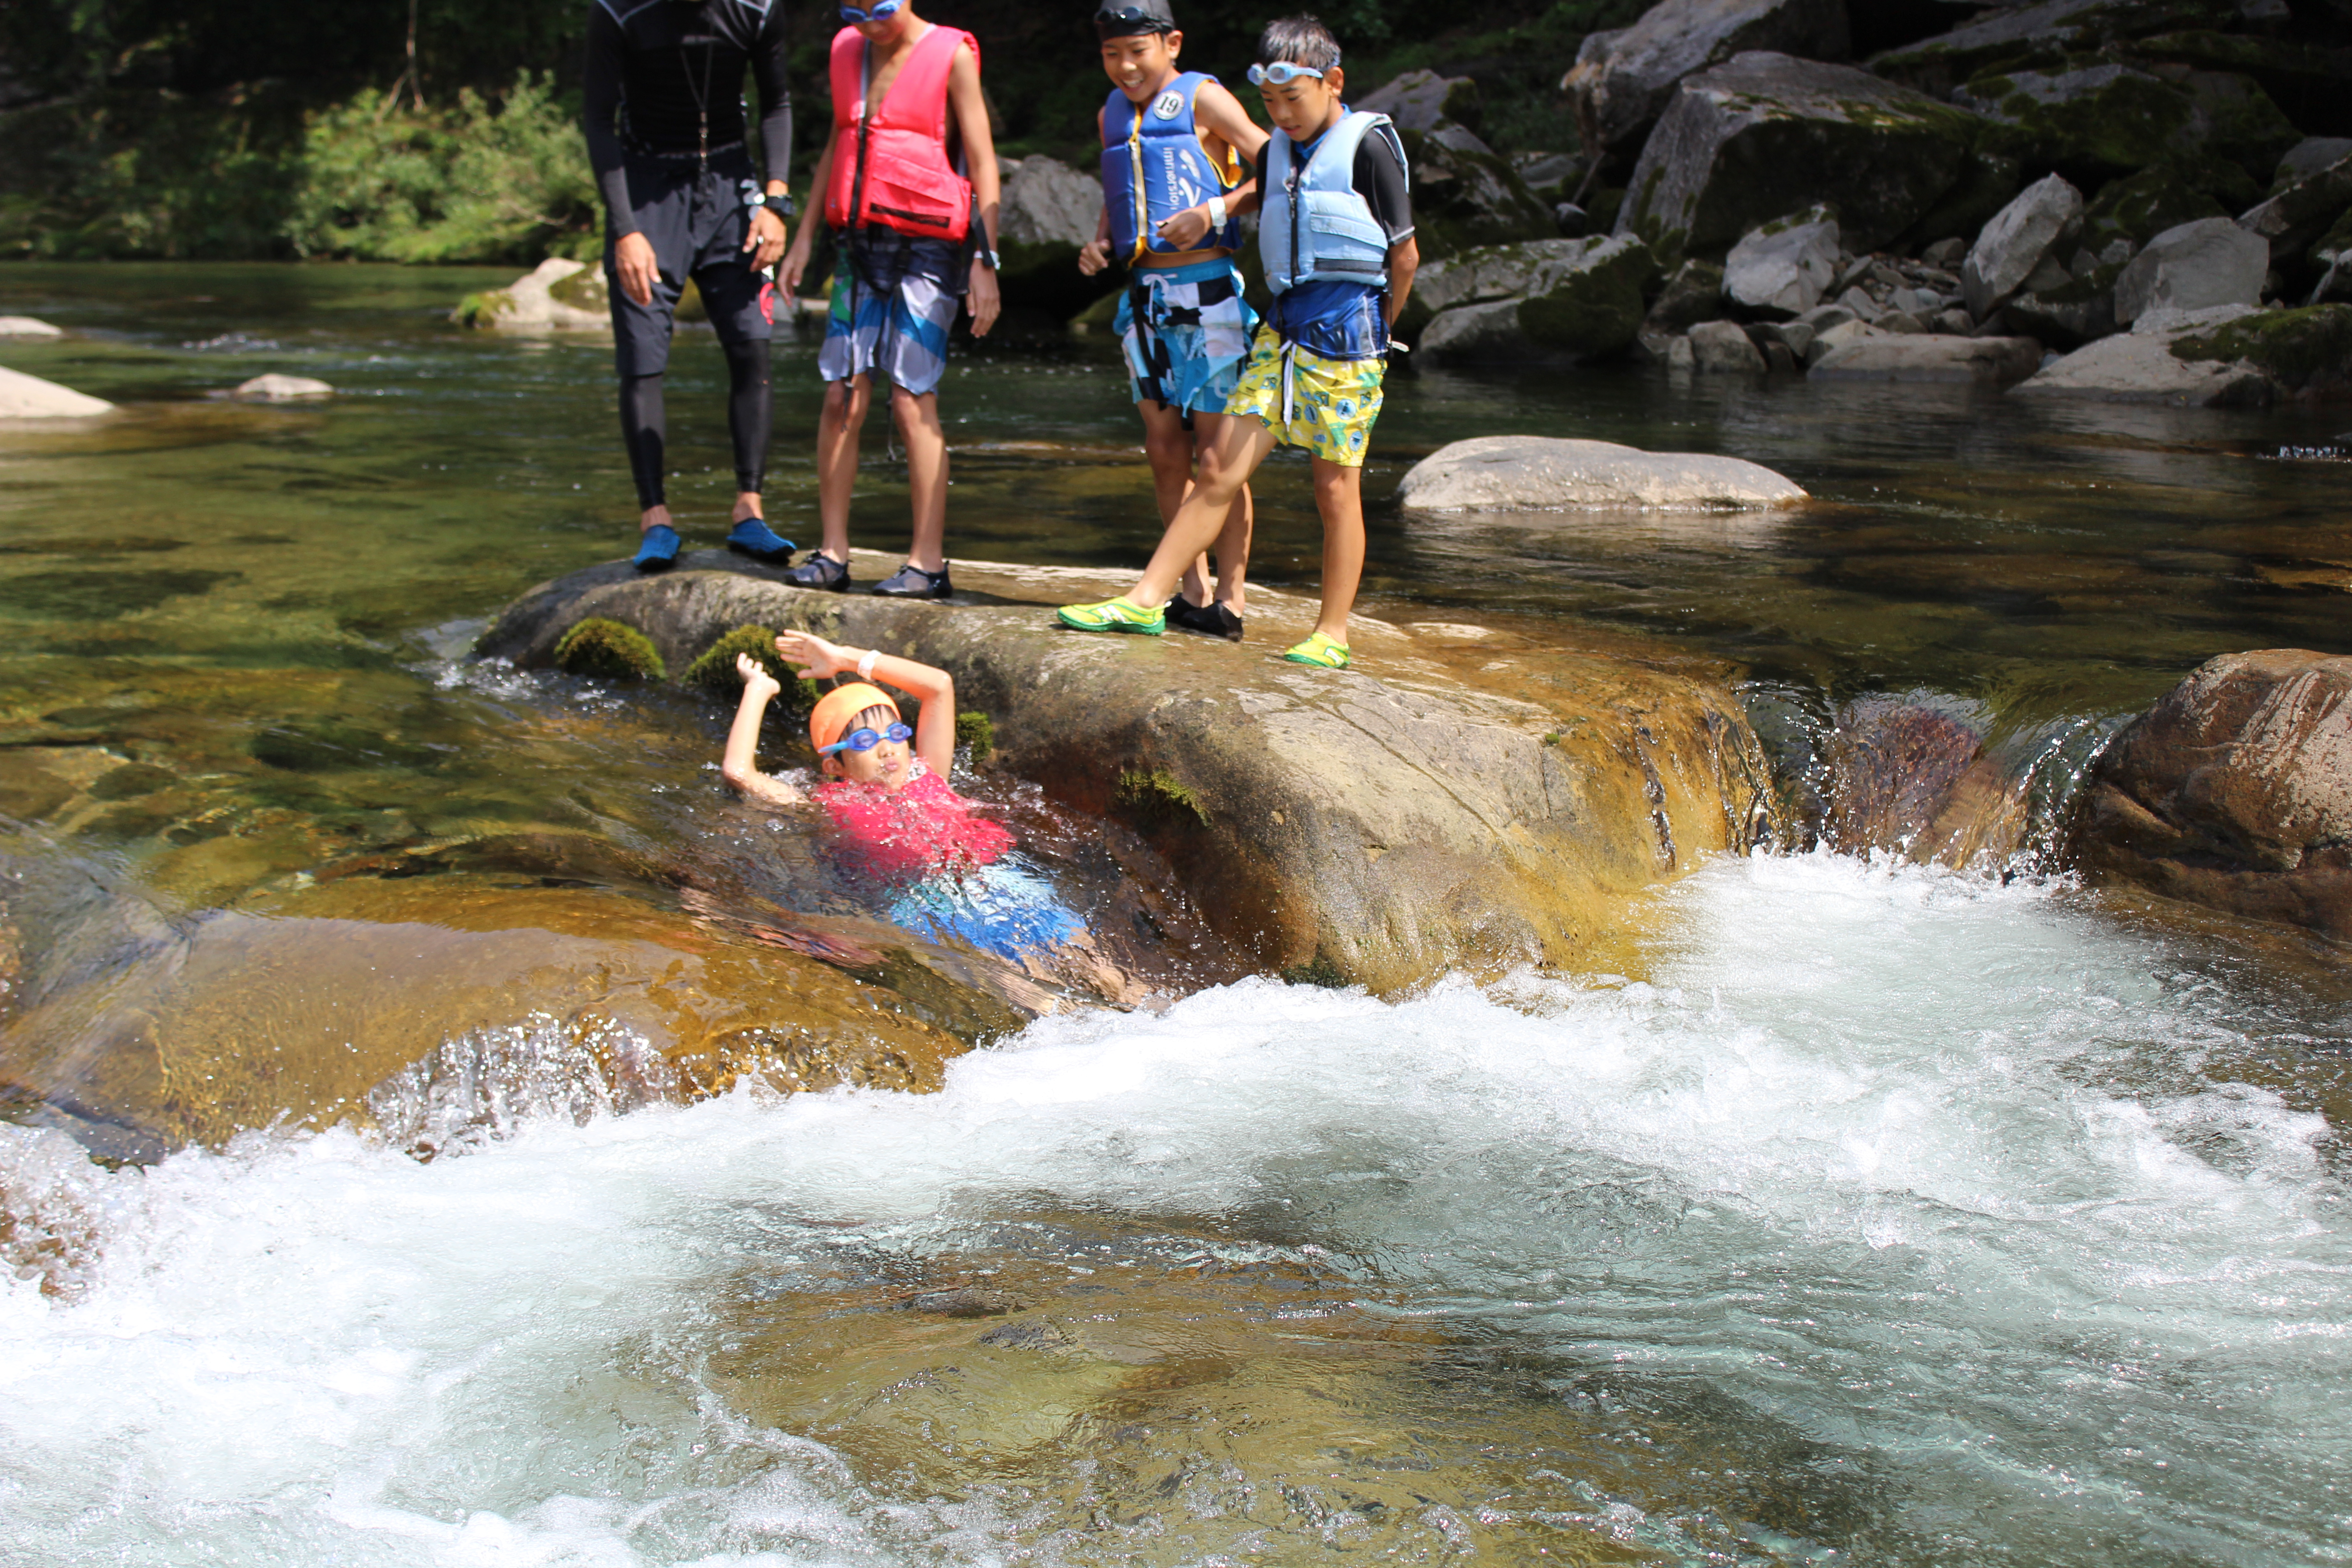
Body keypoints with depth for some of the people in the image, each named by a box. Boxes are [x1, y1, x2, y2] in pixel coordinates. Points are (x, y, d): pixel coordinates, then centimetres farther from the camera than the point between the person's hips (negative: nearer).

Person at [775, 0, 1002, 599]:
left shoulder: (952, 56, -4)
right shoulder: (846, 51, 12)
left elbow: (982, 162, -4)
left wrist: (984, 262, -10)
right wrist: (805, 236, 18)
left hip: (928, 246, -5)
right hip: (859, 244, 5)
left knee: (912, 402, -9)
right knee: (841, 398, -2)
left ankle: (928, 563, -4)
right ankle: (832, 553, 4)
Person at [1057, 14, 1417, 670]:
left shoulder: (1368, 145, -8)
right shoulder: (1278, 150, 13)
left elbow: (1404, 253, -2)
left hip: (1345, 330, -6)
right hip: (1282, 326, 6)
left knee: (1336, 487, 1)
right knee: (1221, 467, 1)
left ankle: (1333, 634, 10)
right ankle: (1147, 599, 0)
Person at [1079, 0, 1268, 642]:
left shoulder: (1203, 100, -5)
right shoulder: (1112, 116, 15)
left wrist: (1214, 211, -20)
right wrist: (1101, 244, 8)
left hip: (1208, 291, -7)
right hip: (1147, 296, 7)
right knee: (1164, 451, 7)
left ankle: (1229, 600, 1)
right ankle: (1194, 593, 15)